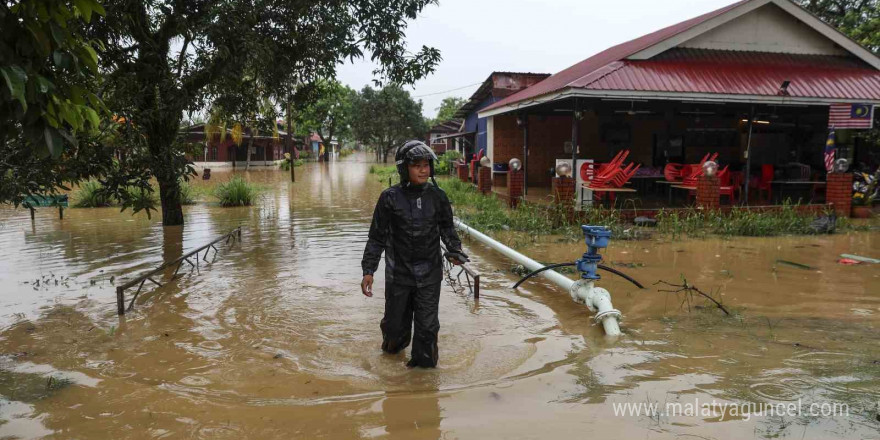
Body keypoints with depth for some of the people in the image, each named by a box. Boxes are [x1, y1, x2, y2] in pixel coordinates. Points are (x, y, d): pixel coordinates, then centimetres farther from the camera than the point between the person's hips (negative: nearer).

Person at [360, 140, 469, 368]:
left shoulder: (437, 196, 0)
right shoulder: (390, 198, -6)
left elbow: (447, 227, 15)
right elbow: (377, 237, -1)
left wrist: (454, 250, -3)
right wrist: (368, 270, -5)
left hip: (429, 272, 1)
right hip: (398, 271, -1)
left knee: (427, 324, 3)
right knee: (395, 321, 13)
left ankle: (424, 363, 22)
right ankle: (394, 345, 46)